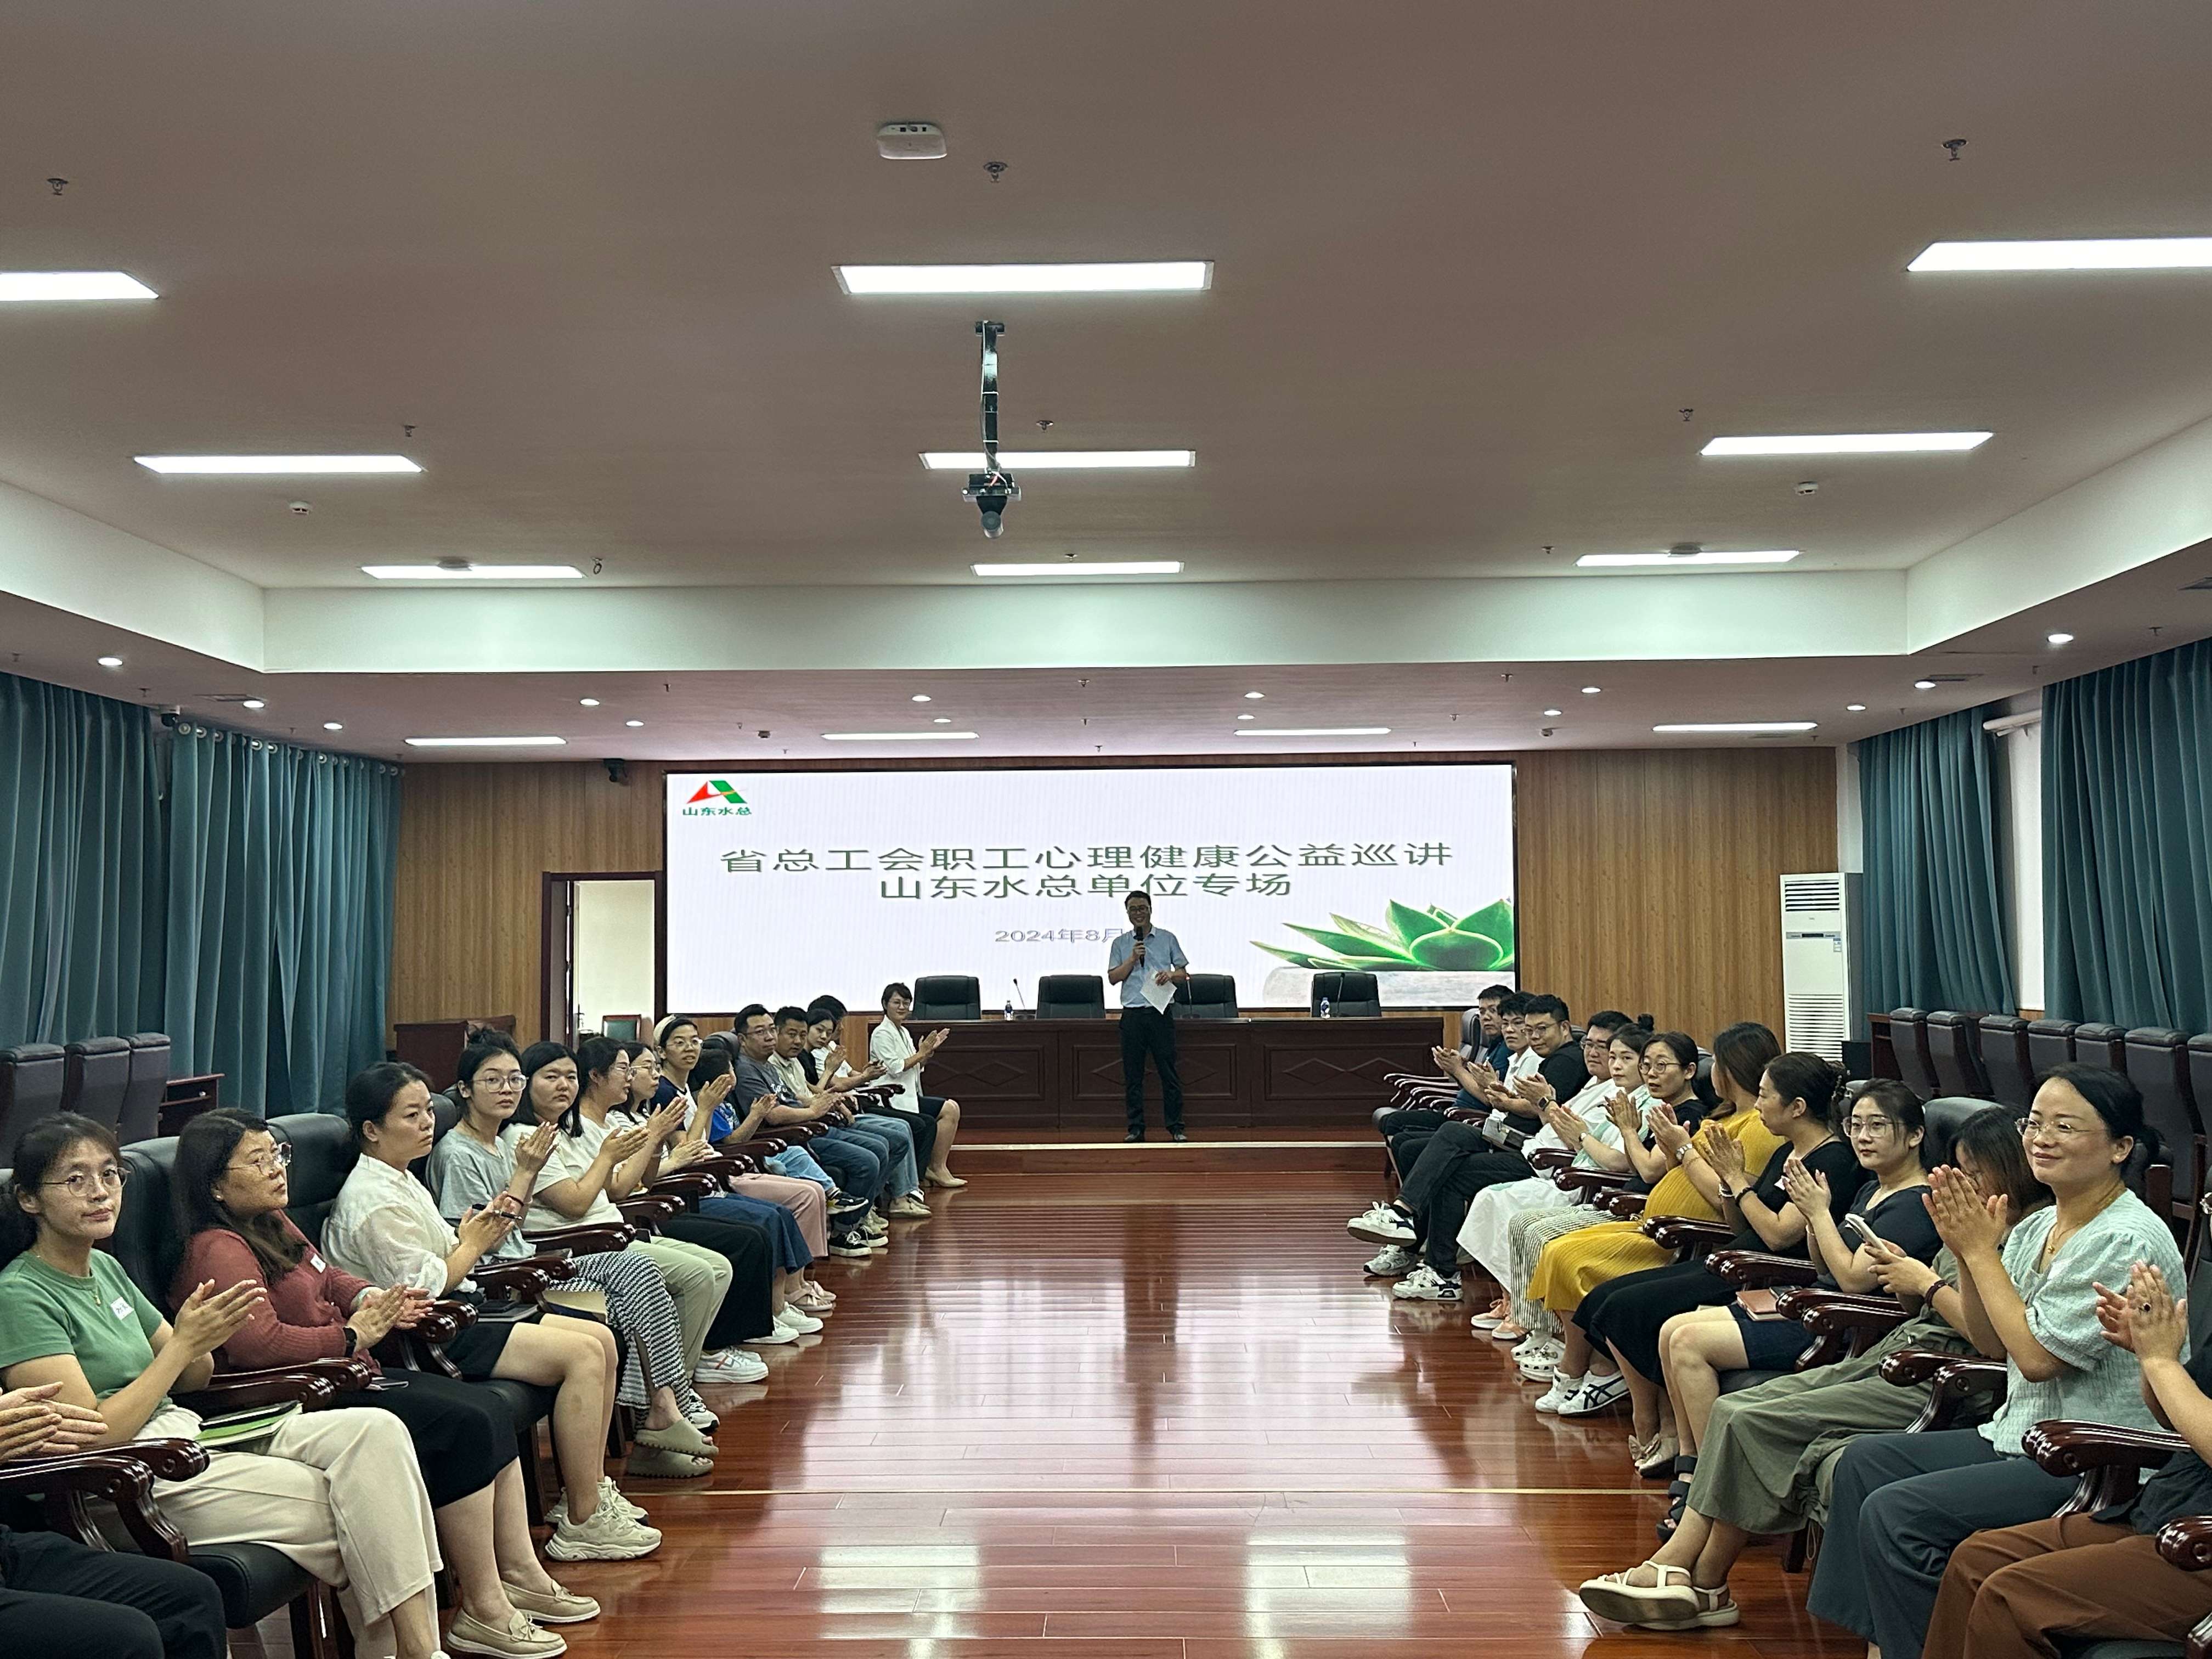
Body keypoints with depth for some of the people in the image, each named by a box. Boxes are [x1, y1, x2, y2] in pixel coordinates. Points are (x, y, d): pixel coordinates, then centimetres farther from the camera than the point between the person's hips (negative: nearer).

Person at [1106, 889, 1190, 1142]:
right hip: (1132, 1014, 1)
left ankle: (1176, 1128, 2)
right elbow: (1113, 977, 1)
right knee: (1132, 1075, 3)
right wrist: (1132, 959, -10)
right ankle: (1136, 1128, 9)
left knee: (1169, 1072, -2)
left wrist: (1171, 975, -12)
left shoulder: (1168, 939, 8)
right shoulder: (1120, 943, 9)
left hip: (1160, 1012, -1)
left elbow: (1184, 974, 9)